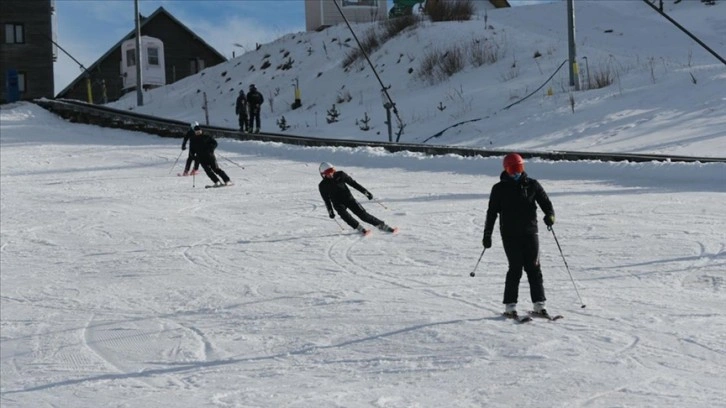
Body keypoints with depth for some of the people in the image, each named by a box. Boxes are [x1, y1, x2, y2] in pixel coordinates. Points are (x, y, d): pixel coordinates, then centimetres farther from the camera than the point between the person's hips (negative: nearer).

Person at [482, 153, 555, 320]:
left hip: (530, 232, 2)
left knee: (534, 268, 0)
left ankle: (539, 304, 5)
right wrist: (487, 234, 5)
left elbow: (545, 202, 9)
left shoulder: (532, 185, 8)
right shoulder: (499, 189, 5)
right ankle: (510, 306, -3)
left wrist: (549, 215, -13)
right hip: (510, 235, -2)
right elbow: (492, 212, 8)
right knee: (516, 268, -9)